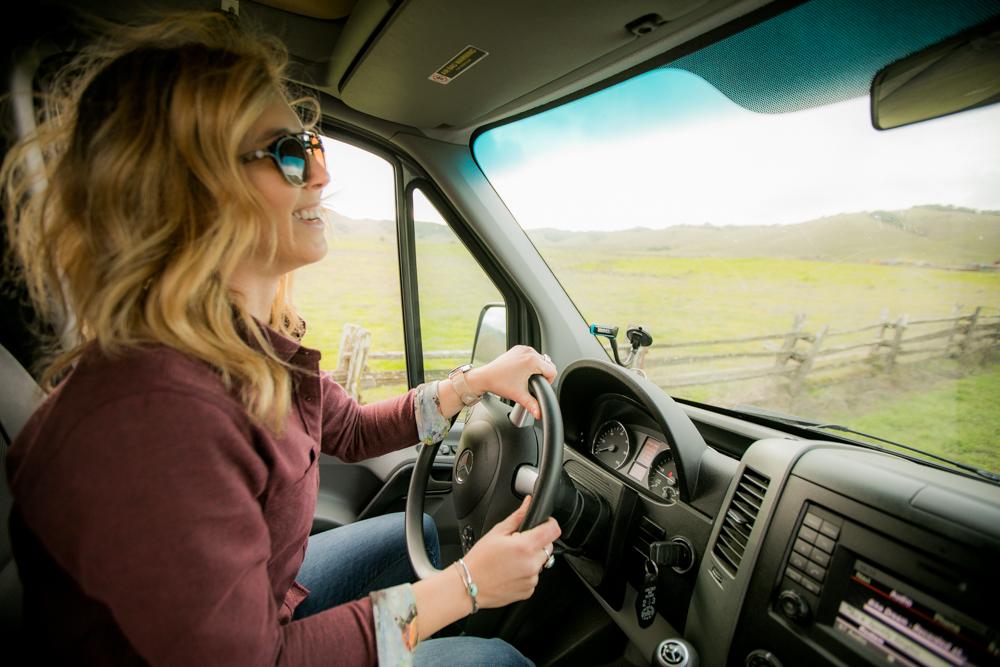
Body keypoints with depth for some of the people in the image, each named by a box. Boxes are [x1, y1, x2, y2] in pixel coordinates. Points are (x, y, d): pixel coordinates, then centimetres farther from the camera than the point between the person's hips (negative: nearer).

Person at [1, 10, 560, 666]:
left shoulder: (249, 341, -9)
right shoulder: (153, 418, -38)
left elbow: (350, 430, 3)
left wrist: (476, 382, -3)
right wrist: (463, 586, -23)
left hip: (268, 599, 7)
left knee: (426, 533, 20)